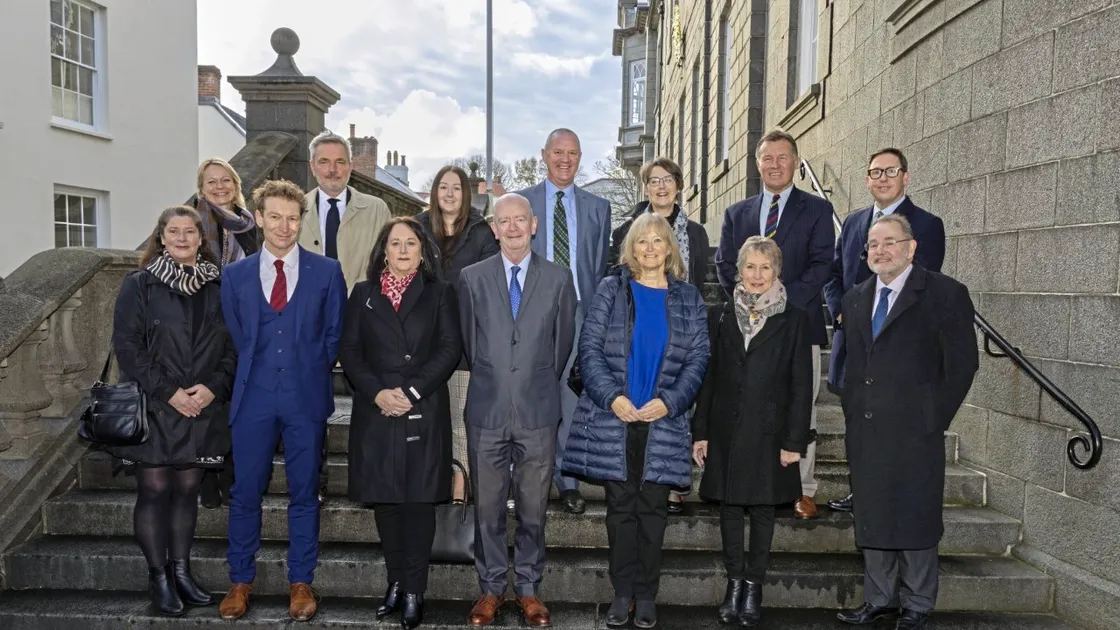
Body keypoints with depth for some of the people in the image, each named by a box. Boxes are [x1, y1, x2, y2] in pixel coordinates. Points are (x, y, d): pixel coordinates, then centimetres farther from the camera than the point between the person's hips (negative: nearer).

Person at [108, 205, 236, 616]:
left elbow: (234, 346, 5)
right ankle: (158, 578, 12)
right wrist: (168, 392, -14)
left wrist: (213, 387, -11)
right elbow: (126, 344, -7)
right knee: (154, 490, 1)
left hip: (203, 408, 3)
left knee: (187, 489, 9)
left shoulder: (218, 287, 6)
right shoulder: (139, 285, 0)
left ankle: (181, 571, 20)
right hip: (153, 406, -2)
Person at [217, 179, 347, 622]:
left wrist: (310, 371, 1)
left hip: (306, 397, -1)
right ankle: (240, 581, 23)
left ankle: (301, 583, 19)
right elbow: (234, 337, 12)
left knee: (304, 494, 7)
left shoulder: (327, 272, 2)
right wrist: (253, 373, 5)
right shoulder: (235, 275, 7)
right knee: (245, 493, 7)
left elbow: (334, 335, 5)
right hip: (253, 397, 1)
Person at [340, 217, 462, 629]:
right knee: (385, 499, 6)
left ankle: (414, 590, 7)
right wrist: (377, 392, -11)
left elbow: (450, 349, -2)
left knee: (419, 499, -1)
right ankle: (396, 581, 20)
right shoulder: (363, 293, 12)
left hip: (425, 412, -2)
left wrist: (411, 392, -13)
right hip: (376, 411, 2)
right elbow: (349, 350, 5)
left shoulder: (439, 294, 8)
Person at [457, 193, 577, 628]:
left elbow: (563, 342, 9)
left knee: (534, 509, 9)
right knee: (487, 507, 9)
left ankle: (528, 588, 24)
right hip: (487, 411, 0)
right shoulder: (472, 278, 3)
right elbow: (467, 341, 10)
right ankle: (491, 587, 24)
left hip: (538, 411, 0)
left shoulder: (559, 279, 2)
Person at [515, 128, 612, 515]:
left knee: (570, 395, 0)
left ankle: (568, 480, 9)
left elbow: (602, 266, 12)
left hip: (579, 310, 1)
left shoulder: (597, 207, 13)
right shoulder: (521, 202, 8)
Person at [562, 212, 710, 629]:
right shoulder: (611, 289, 4)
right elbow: (590, 347, -2)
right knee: (620, 508, 6)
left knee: (653, 509, 6)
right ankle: (623, 593, 18)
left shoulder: (688, 298, 8)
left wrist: (669, 401, -12)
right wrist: (611, 396, -15)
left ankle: (646, 596, 18)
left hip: (663, 423, 1)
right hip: (613, 419, 0)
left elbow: (697, 359, 2)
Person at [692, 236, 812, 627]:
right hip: (725, 431, 2)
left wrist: (795, 440, -7)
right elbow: (707, 378, 6)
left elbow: (801, 385, -2)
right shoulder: (720, 317, 5)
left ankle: (754, 586, 20)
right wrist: (700, 432, 3)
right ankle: (734, 583, 22)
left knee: (762, 510, 7)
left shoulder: (794, 320, -1)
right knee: (729, 508, 8)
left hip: (768, 433, -2)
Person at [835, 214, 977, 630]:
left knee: (916, 517, 4)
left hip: (914, 429, -5)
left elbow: (963, 362, -6)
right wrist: (852, 410, 10)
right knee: (871, 516, 13)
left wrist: (935, 418, -8)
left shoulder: (945, 294, -5)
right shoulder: (856, 299, 13)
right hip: (864, 431, 6)